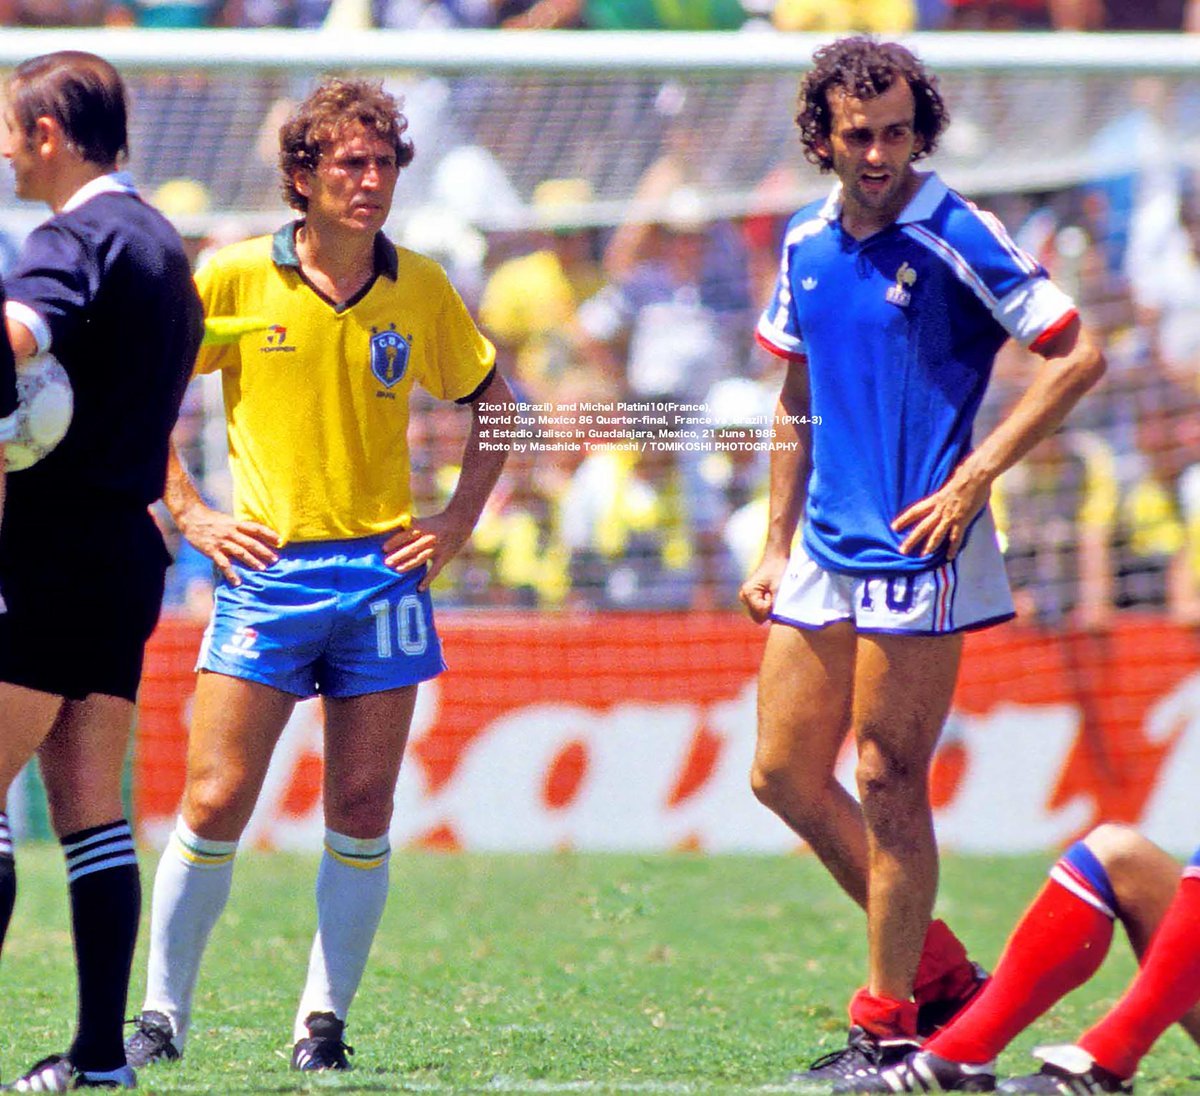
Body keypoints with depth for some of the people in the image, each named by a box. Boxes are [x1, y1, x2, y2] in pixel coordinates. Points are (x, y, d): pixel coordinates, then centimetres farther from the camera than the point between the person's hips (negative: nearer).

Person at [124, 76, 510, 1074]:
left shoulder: (421, 290, 4)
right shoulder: (234, 278, -3)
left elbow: (492, 401, 18)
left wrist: (459, 521, 8)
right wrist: (187, 511, -2)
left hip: (383, 572, 2)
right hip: (267, 571, -2)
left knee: (361, 813, 1)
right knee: (215, 805, -6)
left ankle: (324, 1021, 10)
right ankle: (162, 1015, 6)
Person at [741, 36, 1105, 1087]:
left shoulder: (956, 238, -11)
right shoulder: (807, 245, 9)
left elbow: (1078, 357, -12)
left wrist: (974, 478, -15)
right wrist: (776, 546, 16)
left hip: (918, 553, -7)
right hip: (827, 554, 7)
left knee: (888, 783, -4)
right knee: (785, 774, 8)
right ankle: (937, 967, 20)